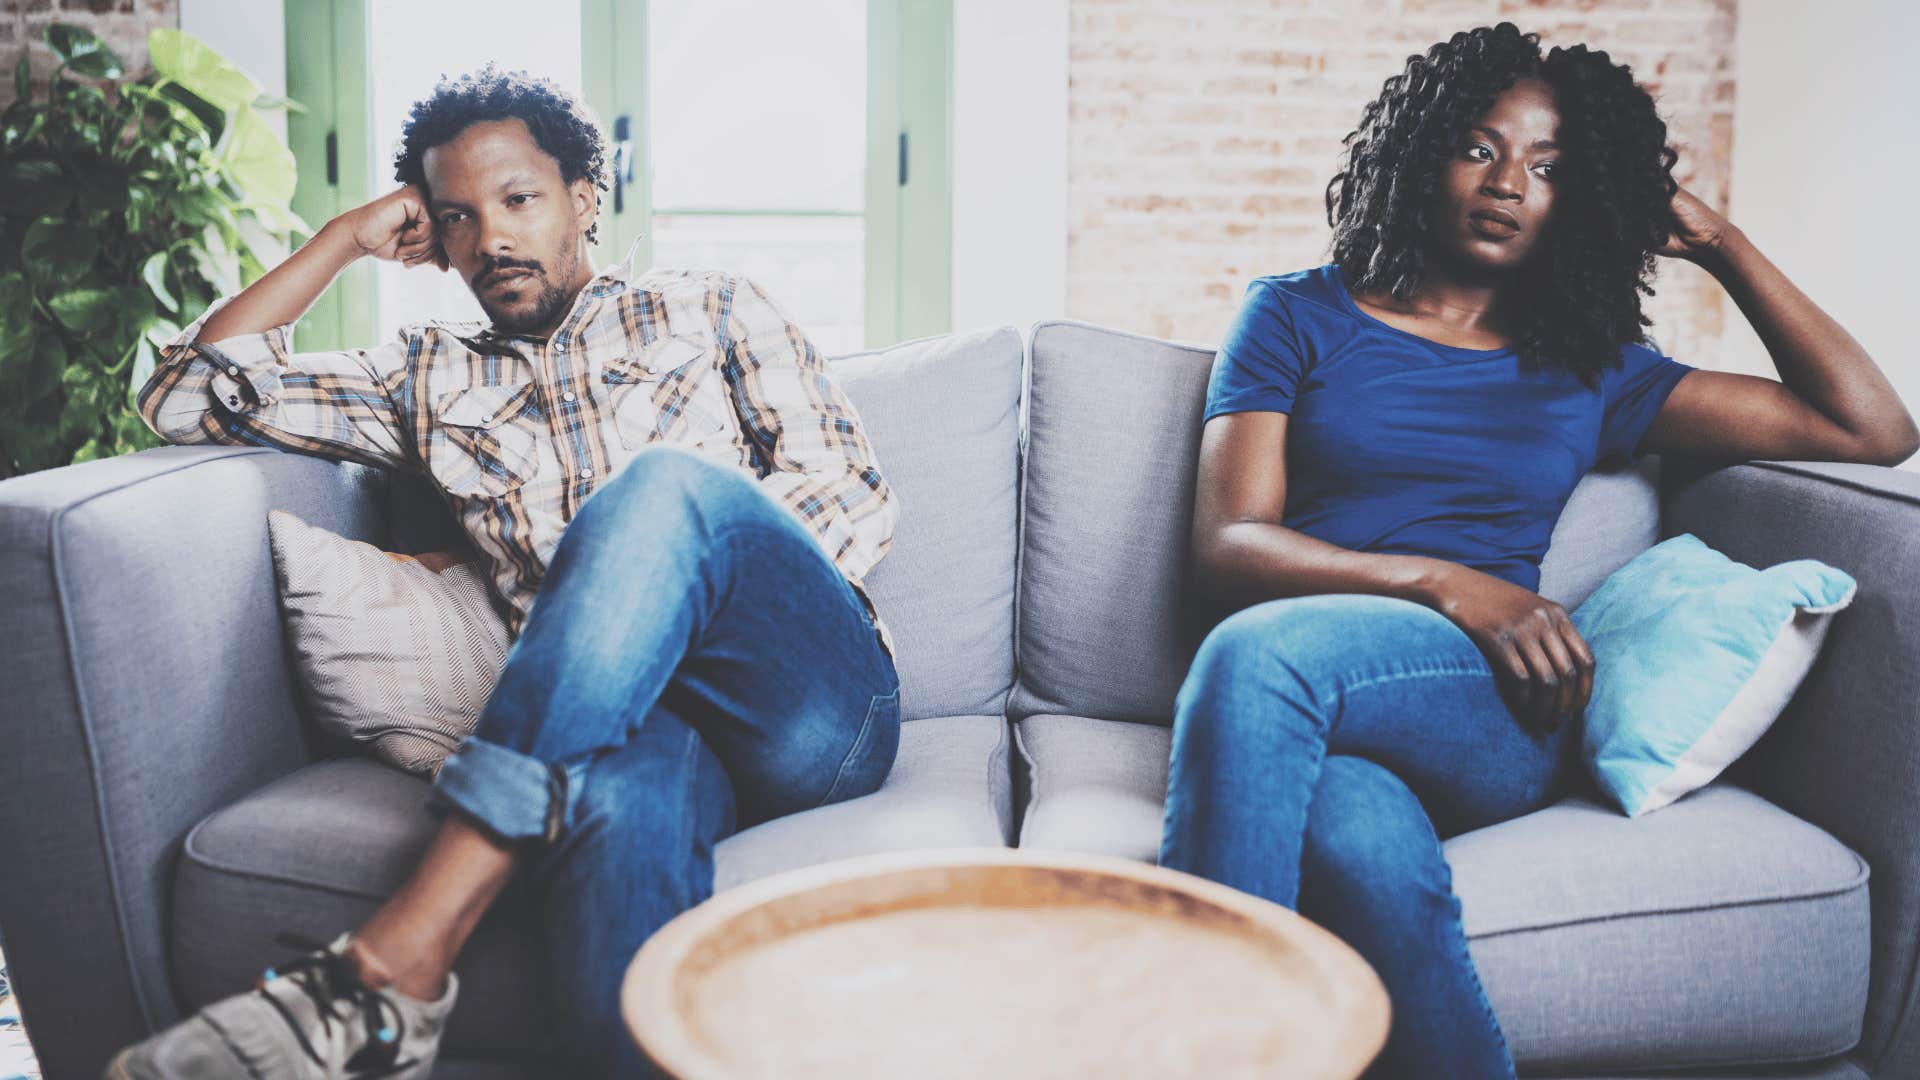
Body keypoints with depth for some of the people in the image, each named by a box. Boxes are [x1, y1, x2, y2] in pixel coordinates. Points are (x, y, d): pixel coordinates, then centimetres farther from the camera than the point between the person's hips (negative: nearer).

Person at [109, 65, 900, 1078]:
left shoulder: (710, 309, 20)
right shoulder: (434, 378, 27)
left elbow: (857, 500, 10)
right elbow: (188, 394, 23)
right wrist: (346, 238, 21)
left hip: (814, 700, 0)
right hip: (625, 725, 1)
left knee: (660, 481, -33)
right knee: (619, 789, -39)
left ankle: (398, 962, -40)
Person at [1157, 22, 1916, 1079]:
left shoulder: (1591, 372, 21)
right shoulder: (1299, 316, 16)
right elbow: (1227, 546, 2)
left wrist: (1720, 244, 20)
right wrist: (1448, 585, -13)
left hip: (1502, 718, 1)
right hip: (1315, 716, 0)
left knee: (1260, 654, -35)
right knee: (1369, 854, -40)